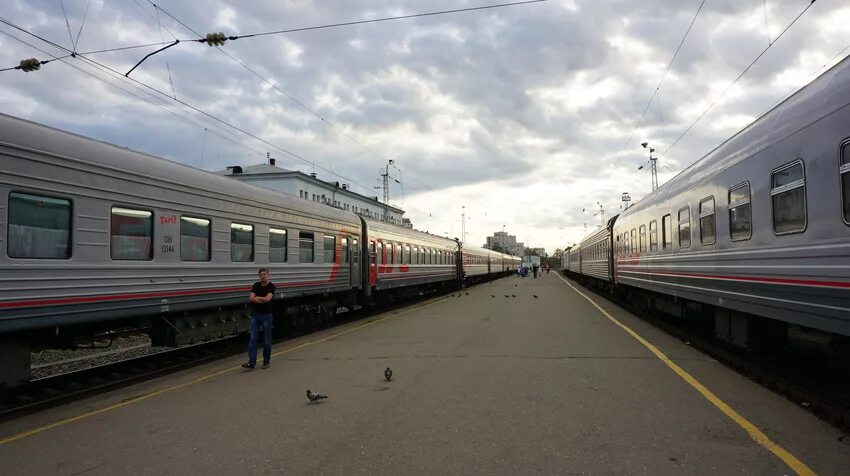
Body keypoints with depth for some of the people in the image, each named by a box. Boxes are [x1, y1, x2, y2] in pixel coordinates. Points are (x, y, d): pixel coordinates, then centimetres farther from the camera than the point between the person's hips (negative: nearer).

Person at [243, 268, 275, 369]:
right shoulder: (256, 285, 6)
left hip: (266, 315, -3)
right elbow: (251, 299, -5)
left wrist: (256, 297, -6)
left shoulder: (271, 286, -6)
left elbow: (267, 299, -19)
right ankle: (251, 362, -3)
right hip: (255, 315, 3)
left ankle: (266, 361, 16)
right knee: (253, 338, -2)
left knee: (266, 340, 5)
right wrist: (262, 300, -14)